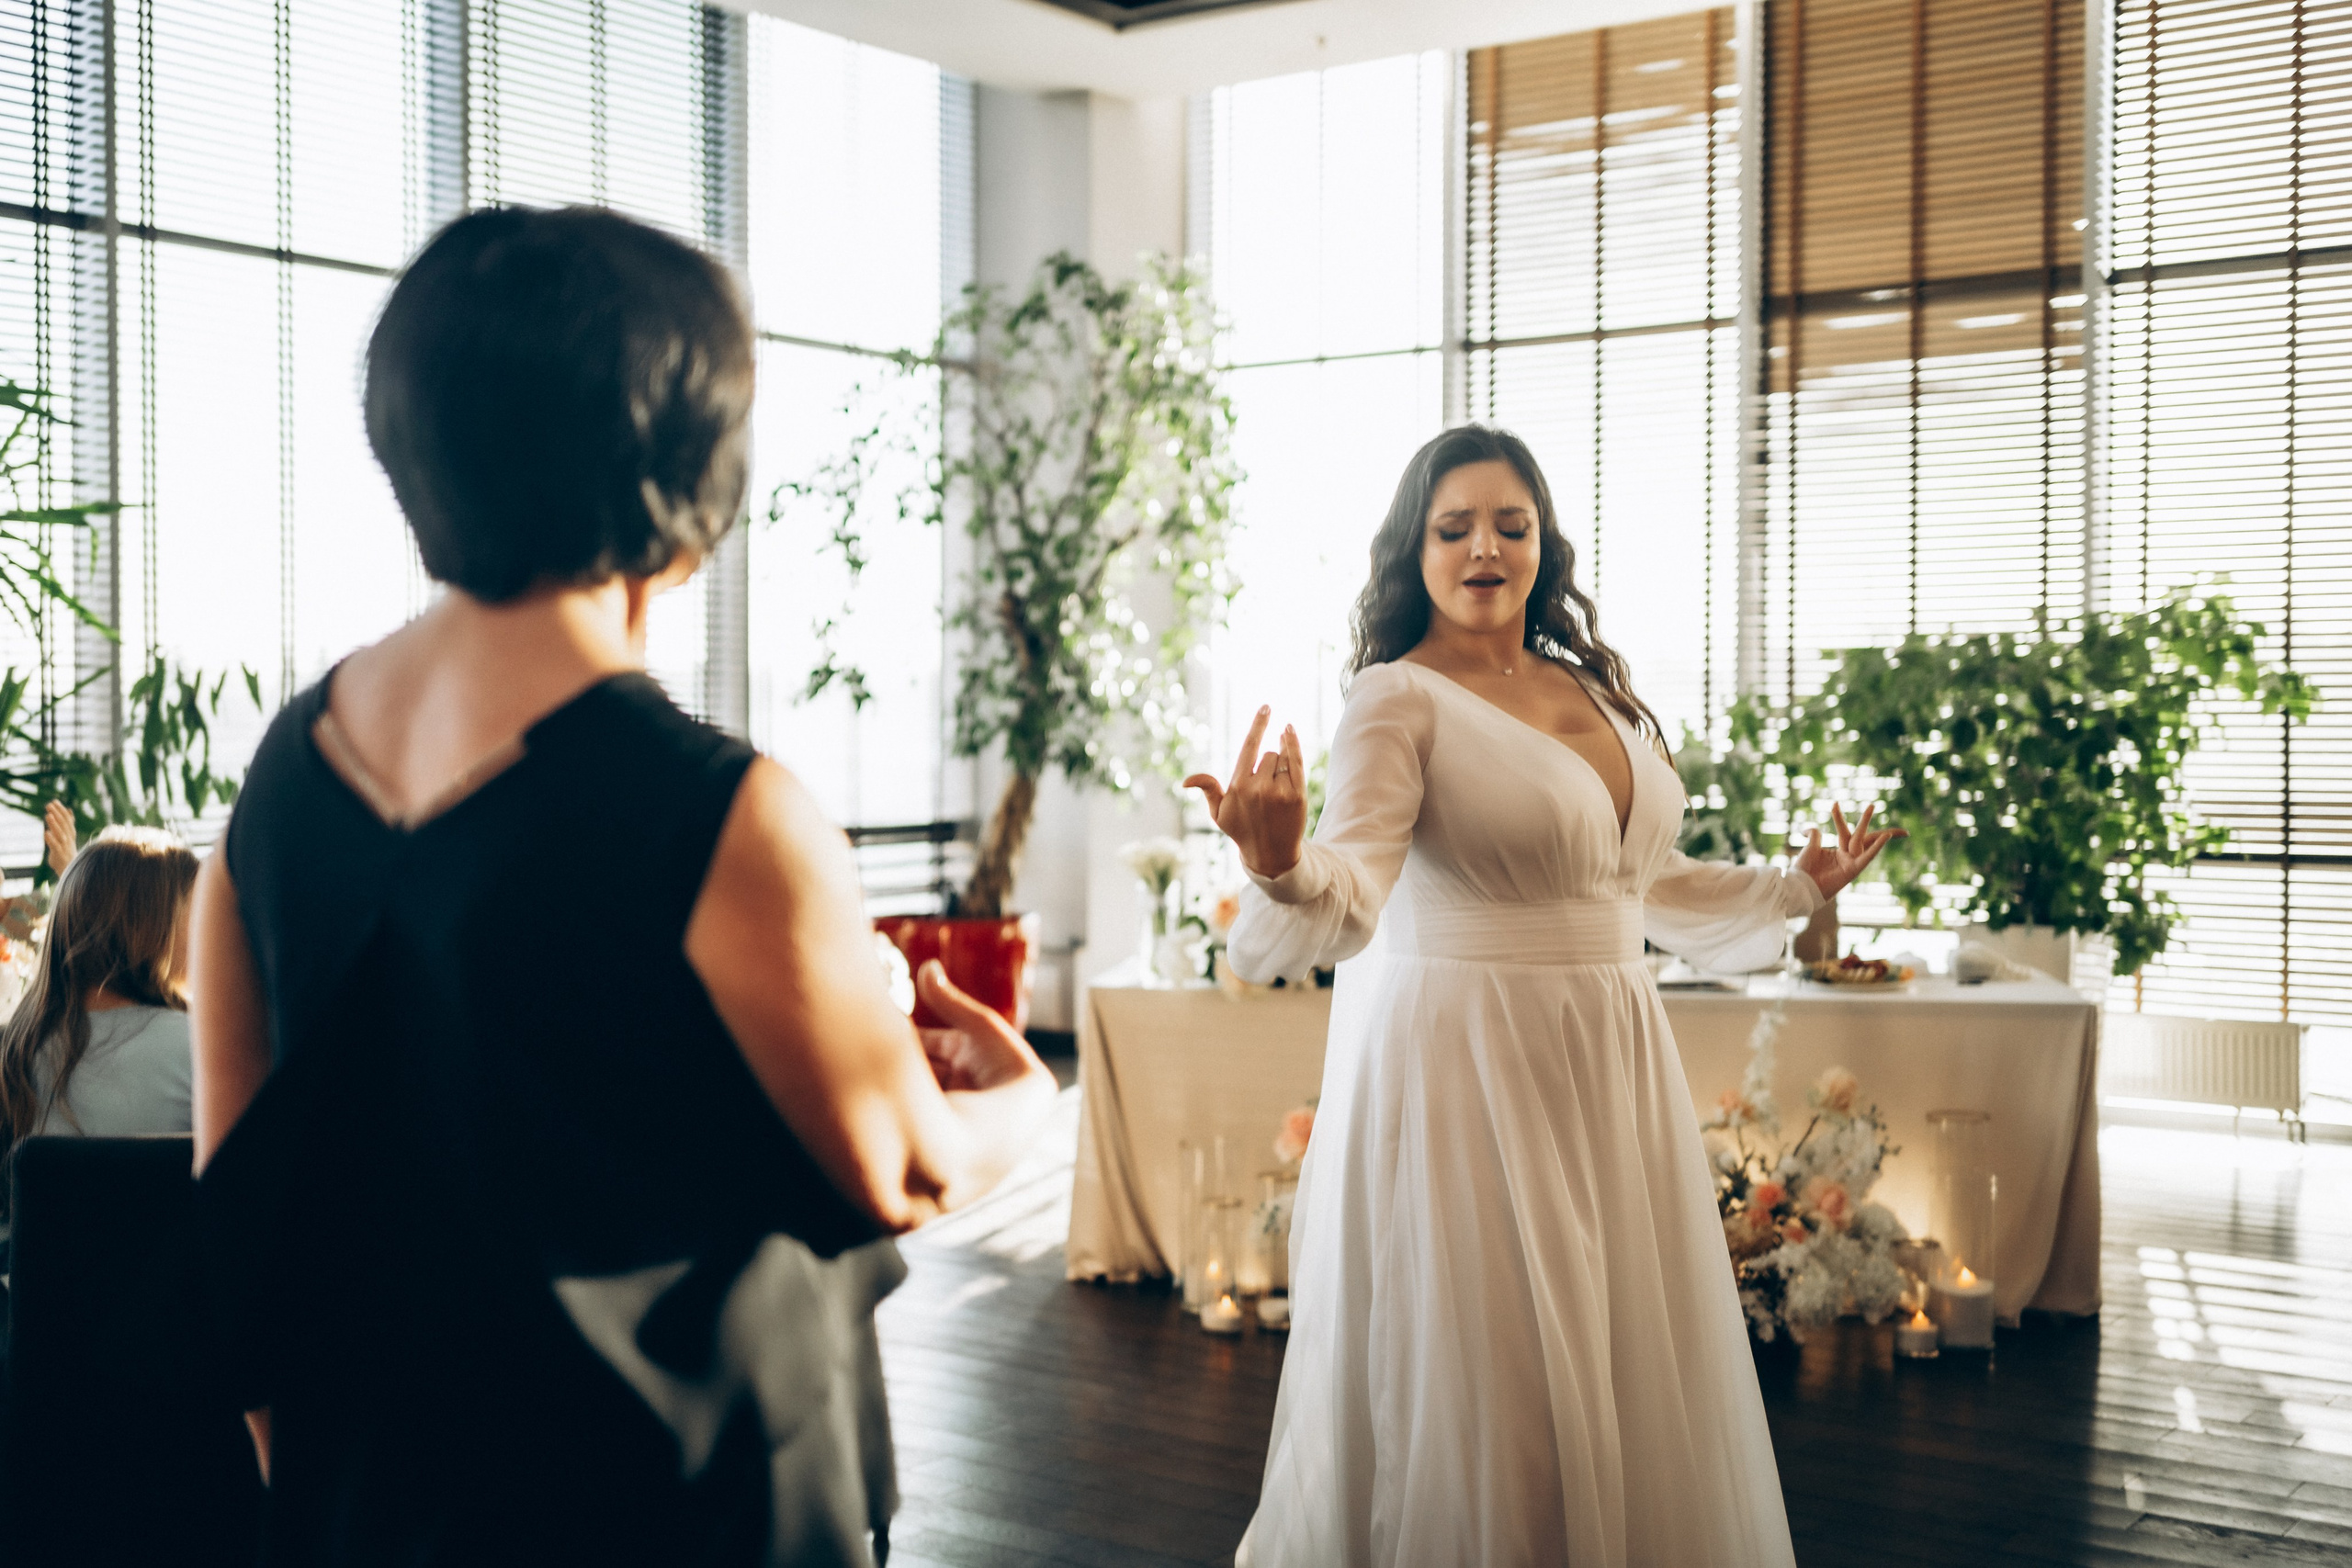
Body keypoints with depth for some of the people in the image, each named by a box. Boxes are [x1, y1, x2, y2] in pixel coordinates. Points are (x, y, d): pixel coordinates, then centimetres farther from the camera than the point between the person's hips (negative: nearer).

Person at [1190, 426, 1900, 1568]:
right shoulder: (1399, 699, -9)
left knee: (1624, 1373, 13)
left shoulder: (1589, 689, 11)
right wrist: (1283, 871, -47)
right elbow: (1350, 894, -25)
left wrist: (1792, 888, 30)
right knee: (1477, 1393, -2)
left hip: (1608, 1059, 7)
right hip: (1464, 1060, -7)